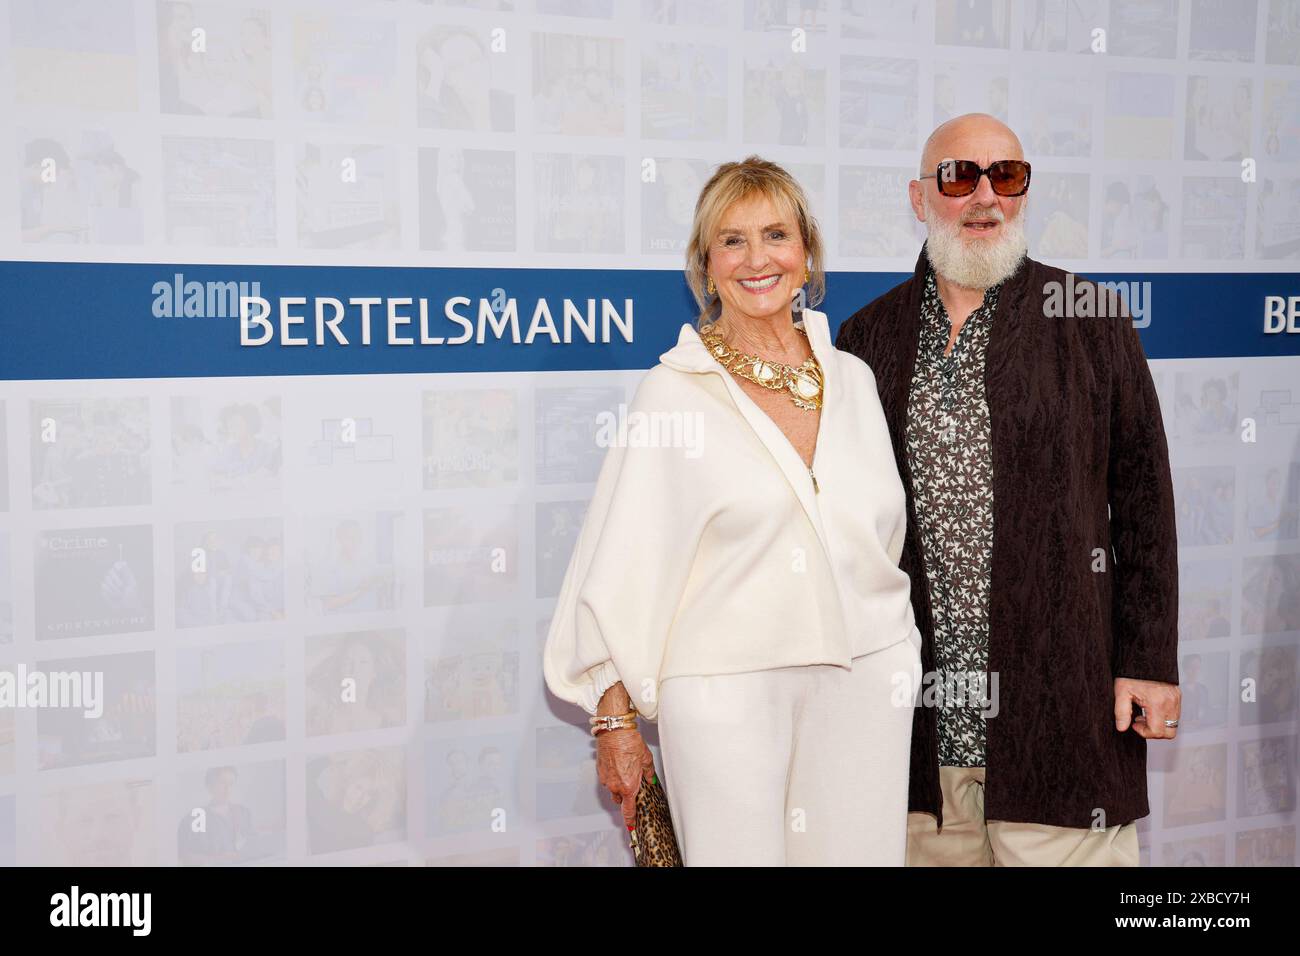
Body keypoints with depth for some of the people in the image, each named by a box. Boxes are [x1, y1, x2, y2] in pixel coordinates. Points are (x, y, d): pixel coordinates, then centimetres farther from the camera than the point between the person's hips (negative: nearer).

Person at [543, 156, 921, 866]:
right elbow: (620, 562, -5)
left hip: (864, 687, 4)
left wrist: (896, 662, 16)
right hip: (726, 694, -4)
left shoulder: (853, 380, 7)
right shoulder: (676, 390, -5)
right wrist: (614, 717, -6)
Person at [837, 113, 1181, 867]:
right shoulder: (867, 338, 7)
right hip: (918, 710, 2)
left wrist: (1150, 663, -2)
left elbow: (1143, 501, 2)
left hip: (1061, 699, -1)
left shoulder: (1090, 324, 3)